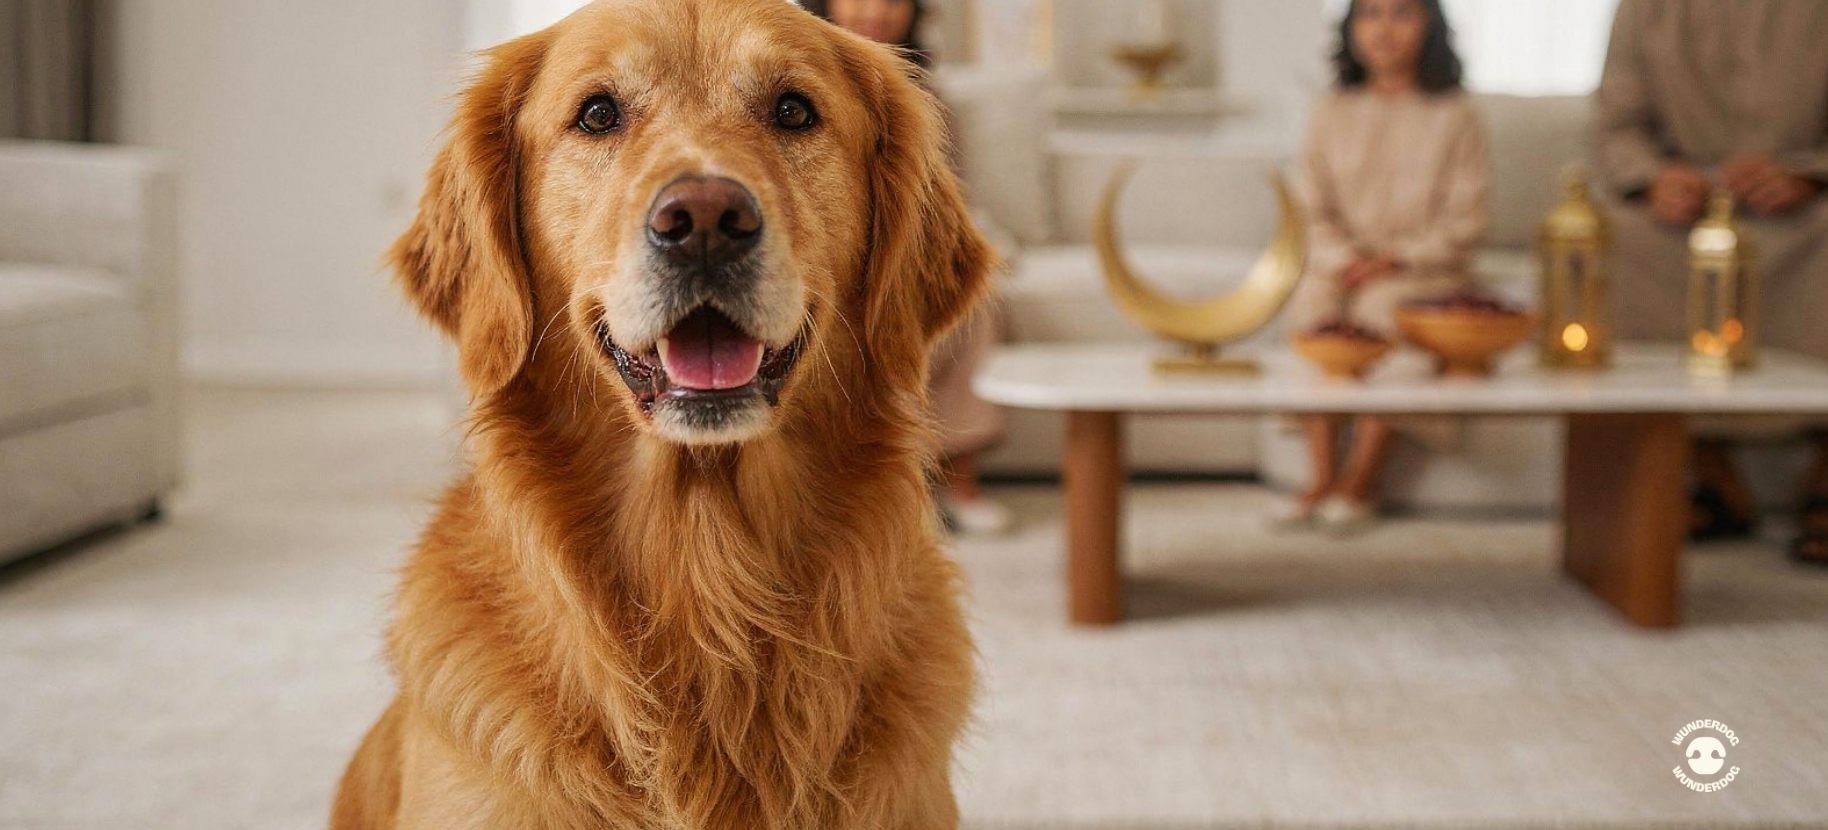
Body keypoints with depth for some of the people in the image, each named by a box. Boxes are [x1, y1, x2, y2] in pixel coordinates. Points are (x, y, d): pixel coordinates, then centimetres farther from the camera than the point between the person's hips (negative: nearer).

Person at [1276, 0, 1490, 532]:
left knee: (1384, 311, -33)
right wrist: (1345, 259, -10)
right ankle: (1322, 478, -26)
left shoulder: (1453, 116, 4)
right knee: (1312, 308, -29)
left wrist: (1395, 260, -13)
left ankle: (1360, 482, -26)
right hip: (1342, 262, 3)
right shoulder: (1333, 113, 12)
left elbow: (1468, 219, -1)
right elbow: (1314, 206, 9)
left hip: (1422, 268, -2)